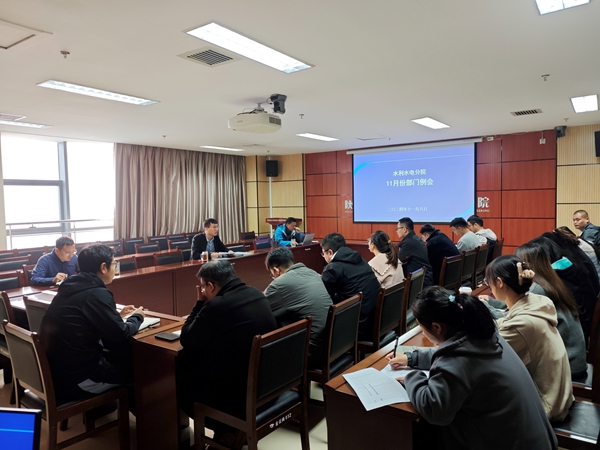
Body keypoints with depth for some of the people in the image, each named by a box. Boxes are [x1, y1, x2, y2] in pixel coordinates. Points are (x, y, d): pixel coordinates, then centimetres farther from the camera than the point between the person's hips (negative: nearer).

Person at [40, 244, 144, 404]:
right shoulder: (98, 293, -21)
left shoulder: (71, 287, 5)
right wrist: (137, 317, 1)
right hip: (76, 376, -8)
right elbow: (120, 335, -17)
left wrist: (117, 315, 17)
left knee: (123, 354, 21)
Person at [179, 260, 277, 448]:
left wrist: (200, 303, -1)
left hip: (238, 393, -8)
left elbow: (186, 341, -7)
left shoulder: (216, 306, -24)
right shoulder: (257, 295, 1)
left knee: (180, 385, 16)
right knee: (194, 363, 26)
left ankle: (227, 431, 16)